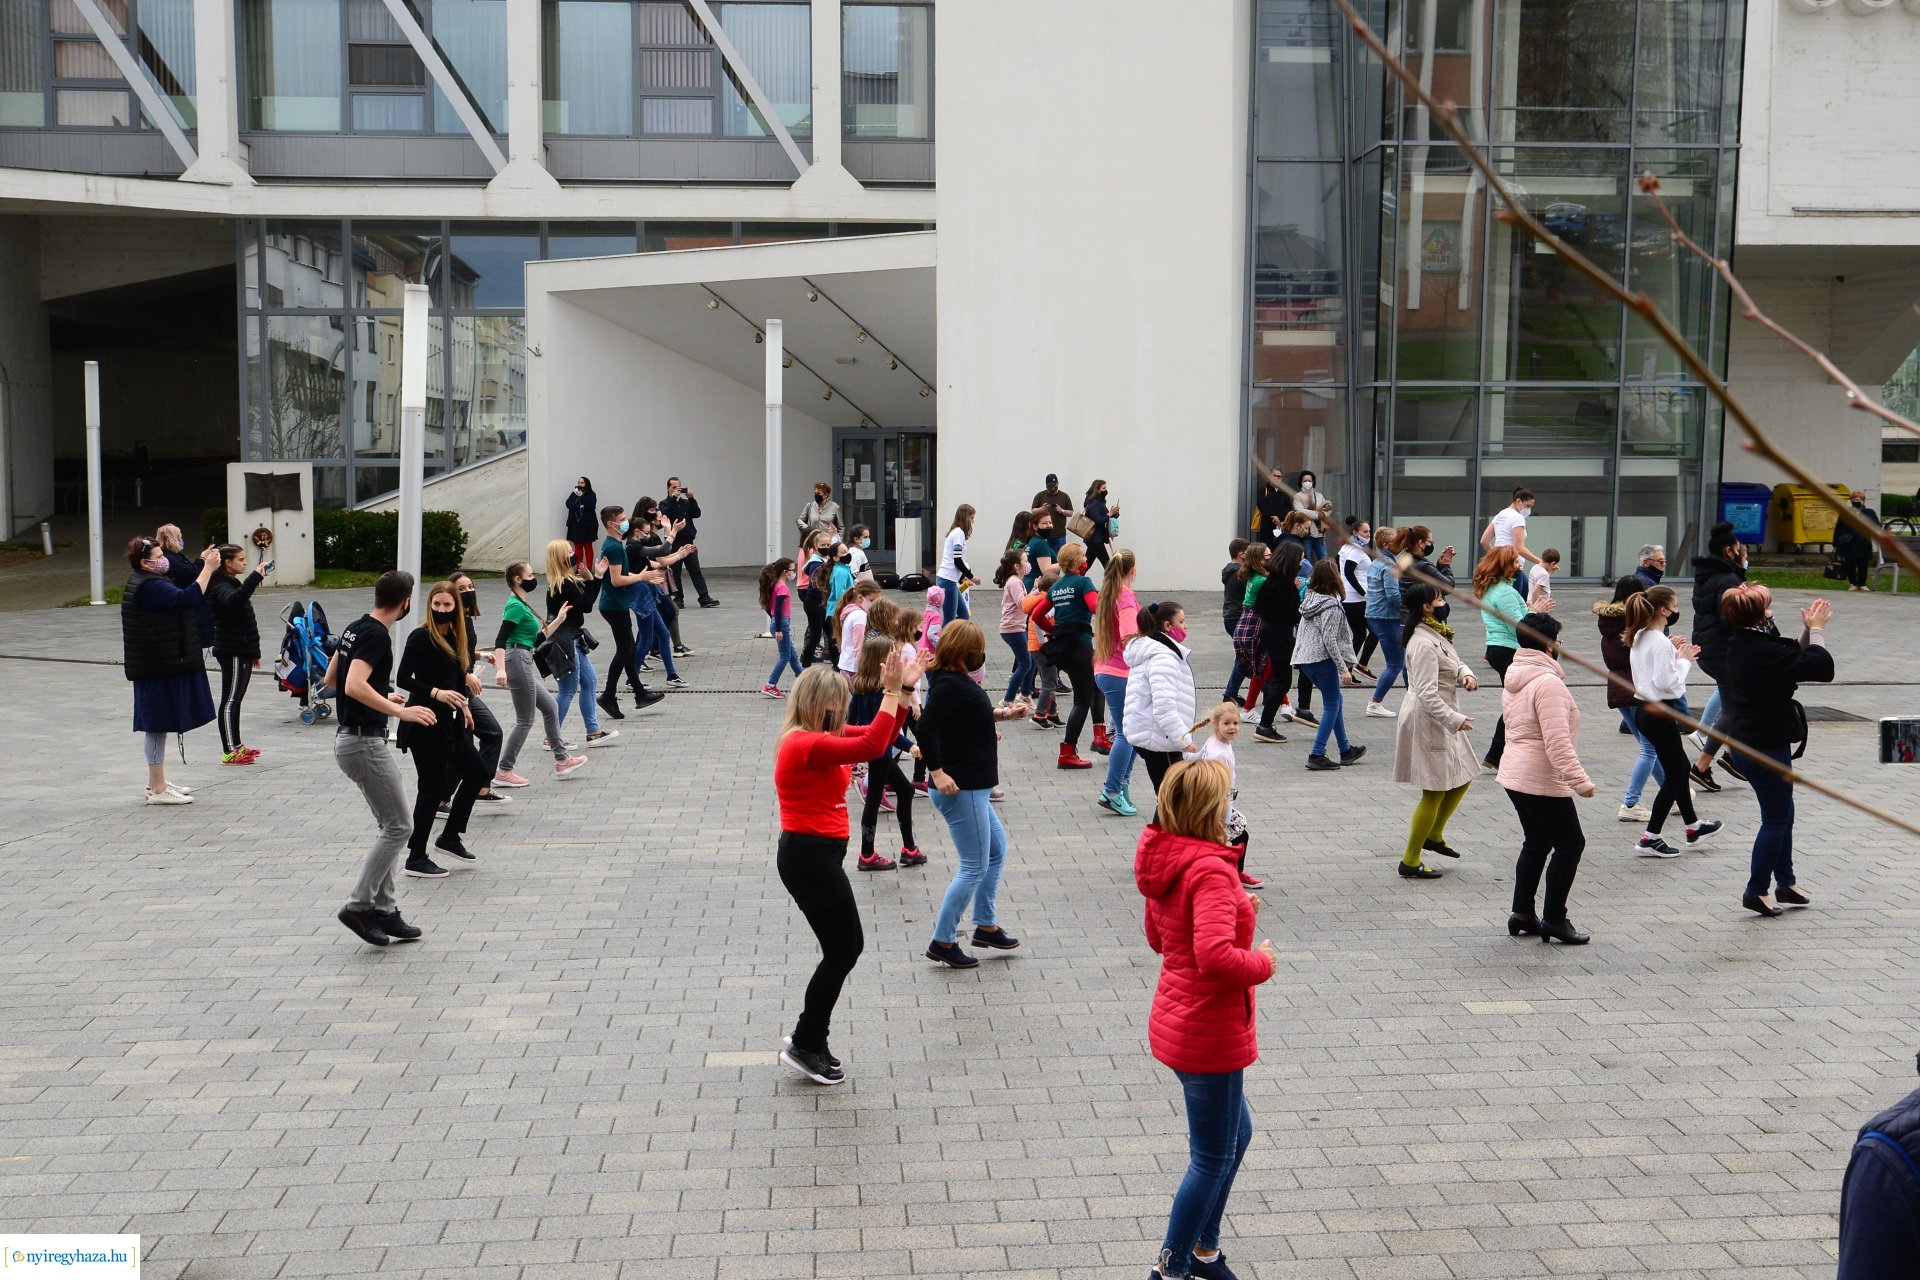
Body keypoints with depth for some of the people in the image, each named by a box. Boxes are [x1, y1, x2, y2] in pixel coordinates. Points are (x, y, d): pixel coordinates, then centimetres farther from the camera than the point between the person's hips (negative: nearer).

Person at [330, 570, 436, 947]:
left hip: (350, 738, 10)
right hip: (364, 742, -10)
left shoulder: (355, 627, 11)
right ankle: (358, 906, -1)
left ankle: (384, 910, 15)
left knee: (391, 826, 13)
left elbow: (332, 678, 21)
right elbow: (354, 686, -30)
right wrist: (400, 711, -33)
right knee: (399, 826, -4)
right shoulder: (376, 635, -18)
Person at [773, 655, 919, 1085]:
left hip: (816, 855, 11)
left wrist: (901, 689, 3)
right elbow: (870, 746, -31)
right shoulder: (804, 744, -20)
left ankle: (810, 1040, 25)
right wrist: (891, 690, -26)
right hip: (810, 858, -11)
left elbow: (880, 737, 14)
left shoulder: (819, 738, 11)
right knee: (843, 951, -1)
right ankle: (804, 1045, 10)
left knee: (847, 948, 16)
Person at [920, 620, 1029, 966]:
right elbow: (925, 728, -32)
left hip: (970, 788, 11)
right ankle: (942, 942, 7)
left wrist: (1002, 714, 25)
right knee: (974, 867, -2)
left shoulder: (953, 681, 9)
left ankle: (986, 925, 32)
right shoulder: (950, 685, -21)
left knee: (997, 848, 23)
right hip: (959, 790, -11)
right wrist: (937, 772, -30)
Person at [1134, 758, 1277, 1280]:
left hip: (1178, 1020, 10)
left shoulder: (1164, 859, 3)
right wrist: (1262, 962, -18)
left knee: (1236, 1134, 26)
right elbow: (1215, 957, -37)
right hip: (1209, 1033, -10)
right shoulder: (1211, 870, -26)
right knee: (1213, 1158, 8)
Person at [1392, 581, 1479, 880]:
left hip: (1442, 720, 10)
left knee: (1462, 779, 20)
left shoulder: (1436, 634, 8)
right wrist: (1455, 719, -28)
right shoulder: (1424, 644, -24)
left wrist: (1466, 674, -1)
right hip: (1427, 722, -10)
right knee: (1435, 792, -2)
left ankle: (1434, 836, 36)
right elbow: (1427, 695, -27)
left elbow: (1453, 663, 20)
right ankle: (1410, 861, 9)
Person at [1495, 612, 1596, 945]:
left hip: (1514, 774, 10)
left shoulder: (1513, 677, 10)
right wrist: (1579, 780, -27)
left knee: (1536, 842, 19)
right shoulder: (1547, 682, -21)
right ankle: (1553, 920, 4)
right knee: (1570, 844, 2)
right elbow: (1557, 741, -27)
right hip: (1542, 781, -10)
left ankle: (1522, 914, 22)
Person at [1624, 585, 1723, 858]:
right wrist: (1683, 660, -10)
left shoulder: (1639, 637, 7)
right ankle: (1649, 839, 5)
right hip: (1659, 713, -10)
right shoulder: (1661, 642, -20)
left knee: (1679, 765, 24)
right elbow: (1666, 682, -24)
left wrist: (1674, 653, 6)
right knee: (1673, 776, 2)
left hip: (1643, 709, 10)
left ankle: (1693, 826, 39)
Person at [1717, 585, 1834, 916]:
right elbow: (1822, 668, -21)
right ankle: (1756, 890, 11)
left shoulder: (1742, 644, 4)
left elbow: (1796, 660, 15)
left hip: (1747, 738, 10)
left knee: (1782, 813, 22)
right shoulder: (1762, 650, -26)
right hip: (1766, 745, -10)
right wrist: (1816, 630, -8)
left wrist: (1809, 631, 4)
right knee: (1775, 819, 3)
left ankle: (1785, 881, 33)